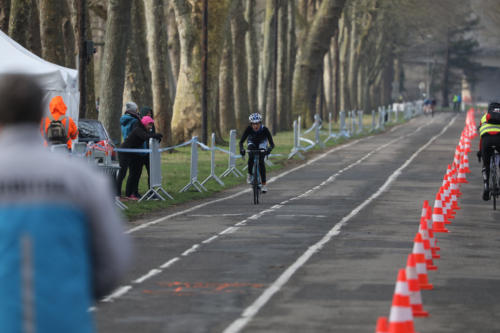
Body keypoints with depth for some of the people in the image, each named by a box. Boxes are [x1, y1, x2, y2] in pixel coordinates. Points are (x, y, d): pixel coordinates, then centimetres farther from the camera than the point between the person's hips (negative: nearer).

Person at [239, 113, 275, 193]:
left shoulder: (264, 129, -32)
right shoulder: (249, 129, -30)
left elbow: (272, 143, -35)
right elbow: (241, 141, -33)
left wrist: (269, 149, -56)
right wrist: (241, 149, -53)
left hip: (262, 144, -1)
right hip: (252, 143, 1)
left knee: (261, 161, -20)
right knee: (251, 158, -29)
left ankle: (264, 184, -13)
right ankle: (250, 174, -4)